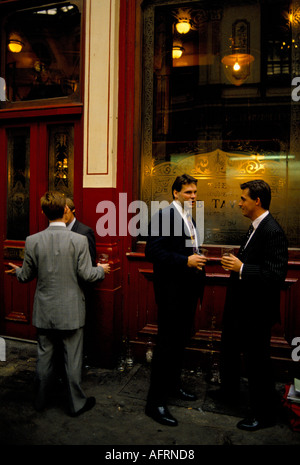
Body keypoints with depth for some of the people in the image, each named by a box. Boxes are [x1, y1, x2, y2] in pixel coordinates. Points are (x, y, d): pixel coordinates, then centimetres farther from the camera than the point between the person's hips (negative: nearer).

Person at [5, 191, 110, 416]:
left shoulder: (33, 241, -8)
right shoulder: (79, 240, -16)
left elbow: (26, 276, 0)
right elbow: (87, 275, -13)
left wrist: (17, 270, 24)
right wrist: (101, 270, 8)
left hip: (44, 311, 3)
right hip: (71, 311, -3)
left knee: (44, 355, 19)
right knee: (73, 358, 11)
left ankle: (41, 400, 37)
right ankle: (77, 402, 26)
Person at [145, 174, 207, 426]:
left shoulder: (190, 219, 15)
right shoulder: (163, 215, -14)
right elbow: (152, 251, -23)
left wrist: (198, 263, 8)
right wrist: (186, 261, -26)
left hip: (188, 292, 9)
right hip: (172, 292, -9)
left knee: (180, 341, 21)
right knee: (167, 344, 0)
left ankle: (173, 385, 41)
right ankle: (155, 402, 14)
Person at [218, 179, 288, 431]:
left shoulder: (272, 232, -23)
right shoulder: (256, 227, 8)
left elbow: (276, 275, -29)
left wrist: (241, 268, -27)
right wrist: (236, 263, 4)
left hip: (256, 311, -10)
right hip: (241, 307, 10)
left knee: (257, 361, 7)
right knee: (229, 349, 25)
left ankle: (264, 414, 29)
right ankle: (229, 393, 48)